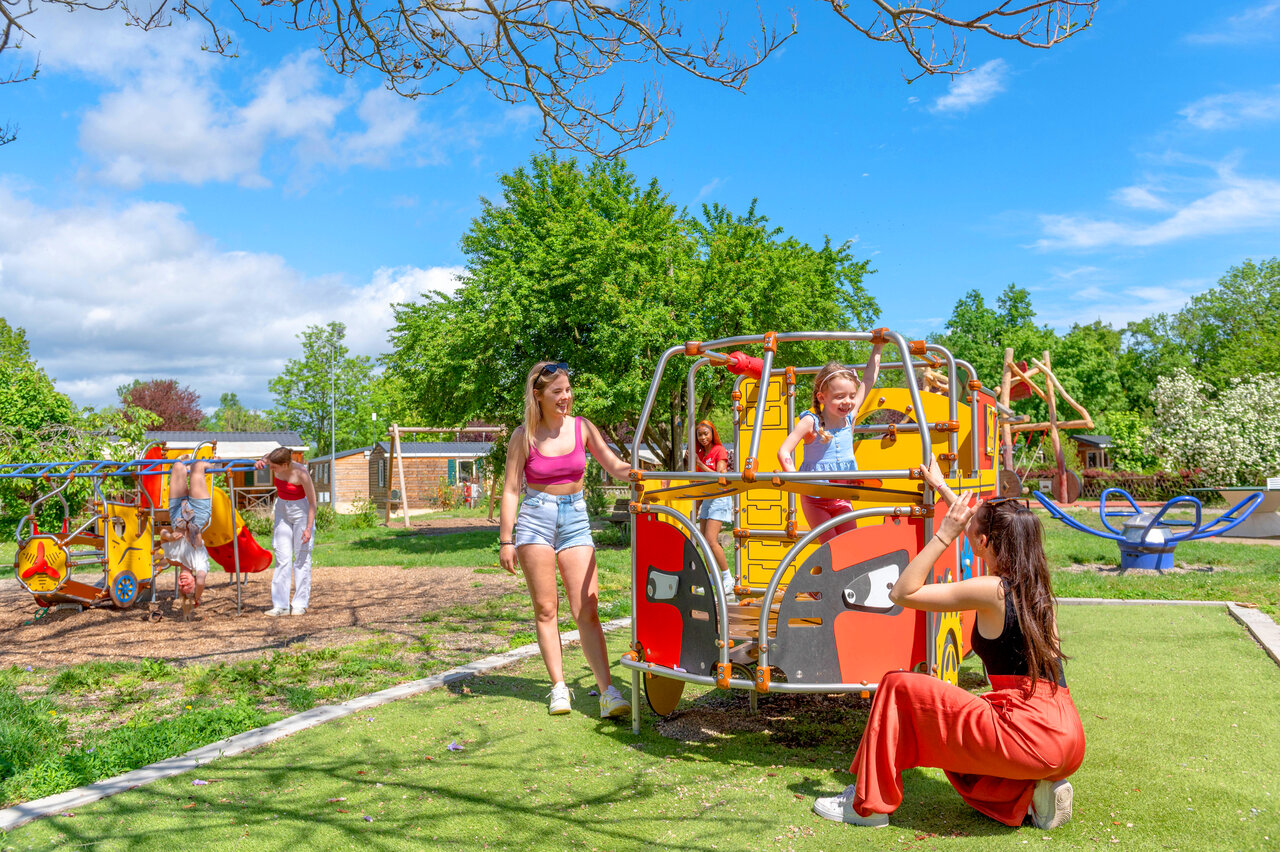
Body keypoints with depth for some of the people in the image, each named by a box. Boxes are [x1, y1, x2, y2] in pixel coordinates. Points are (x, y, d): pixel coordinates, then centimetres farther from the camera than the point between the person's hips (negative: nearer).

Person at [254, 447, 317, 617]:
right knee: (282, 558, 2)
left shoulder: (301, 473, -26)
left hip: (301, 511, -5)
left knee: (301, 557, -2)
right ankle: (281, 605, 3)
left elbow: (312, 501, -19)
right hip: (282, 511, 5)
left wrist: (309, 528, -21)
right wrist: (260, 462, -9)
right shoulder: (275, 461, -11)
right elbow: (266, 457, 15)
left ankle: (300, 604, 5)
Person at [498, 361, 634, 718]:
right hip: (535, 519, -1)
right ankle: (559, 687, 9)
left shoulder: (582, 427, 3)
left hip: (575, 518, 1)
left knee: (587, 609, -5)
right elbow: (511, 489, 0)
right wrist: (505, 540, -4)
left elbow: (614, 466, -1)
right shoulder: (524, 435, -2)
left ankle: (608, 692, -8)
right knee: (546, 608, 1)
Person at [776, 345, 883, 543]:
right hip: (815, 499, -4)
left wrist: (878, 347, 9)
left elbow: (868, 380, 5)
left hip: (842, 497, 5)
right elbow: (784, 451, -19)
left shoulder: (849, 417, -1)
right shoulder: (811, 422, -15)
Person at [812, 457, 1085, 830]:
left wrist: (944, 534, -6)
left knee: (898, 687, 2)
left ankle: (868, 803, 11)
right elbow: (976, 518, 29)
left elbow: (901, 593, -6)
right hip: (1068, 737, 8)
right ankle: (1029, 795, 10)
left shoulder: (991, 591, -12)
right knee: (954, 750, 32)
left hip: (1028, 735, -8)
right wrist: (941, 486, 41)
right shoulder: (1035, 584, 12)